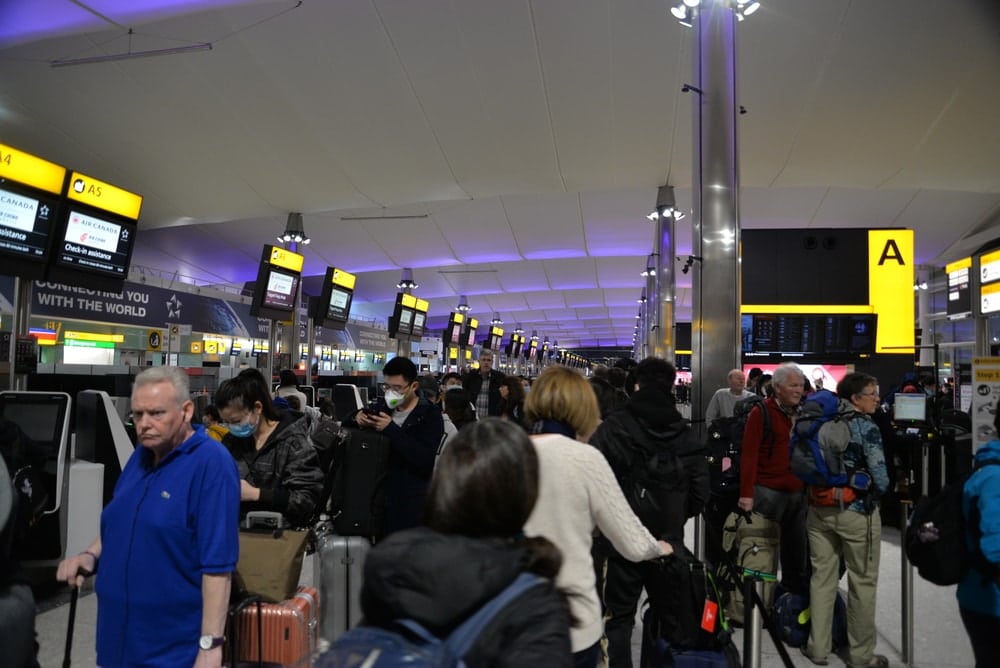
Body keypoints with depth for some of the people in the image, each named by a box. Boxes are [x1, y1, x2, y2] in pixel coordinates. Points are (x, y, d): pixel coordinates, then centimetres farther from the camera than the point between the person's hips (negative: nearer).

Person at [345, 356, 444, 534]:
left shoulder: (430, 415, -7)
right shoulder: (383, 406, 10)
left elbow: (426, 460, -20)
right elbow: (346, 425, 19)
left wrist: (391, 429, -22)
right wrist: (357, 417, -5)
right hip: (377, 495, 5)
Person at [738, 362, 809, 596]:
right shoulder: (761, 413, -9)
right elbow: (749, 455, -15)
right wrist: (747, 494, -19)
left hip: (798, 492, 6)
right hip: (768, 491, -6)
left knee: (797, 545, 15)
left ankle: (795, 586, 32)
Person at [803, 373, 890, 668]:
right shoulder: (867, 427, -13)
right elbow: (880, 480, -16)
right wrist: (874, 492, 4)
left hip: (819, 508, 5)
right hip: (856, 511, -5)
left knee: (822, 577, 14)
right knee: (863, 582, 10)